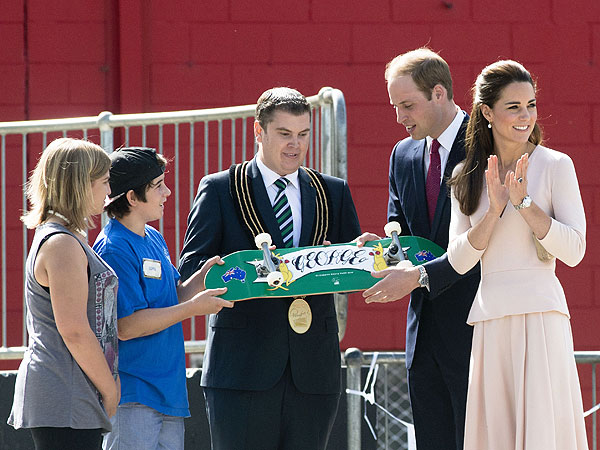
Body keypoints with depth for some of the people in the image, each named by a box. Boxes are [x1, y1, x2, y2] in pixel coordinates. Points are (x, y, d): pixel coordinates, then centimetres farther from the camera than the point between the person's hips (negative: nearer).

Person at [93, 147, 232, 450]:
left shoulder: (153, 238, 15)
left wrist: (201, 278, 2)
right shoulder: (114, 249, -15)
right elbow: (126, 326, -20)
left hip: (167, 389, 9)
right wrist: (194, 307, -15)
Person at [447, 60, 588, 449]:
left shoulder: (555, 166, 1)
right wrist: (494, 209, -8)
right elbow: (459, 260, 4)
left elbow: (574, 251, -6)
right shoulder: (467, 178, 12)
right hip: (490, 319, 4)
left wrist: (523, 201, -12)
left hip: (540, 315, -4)